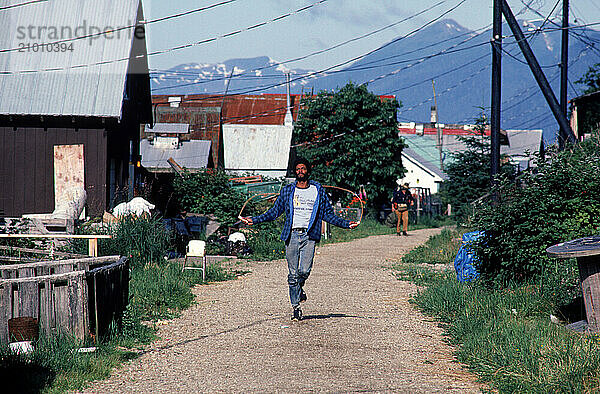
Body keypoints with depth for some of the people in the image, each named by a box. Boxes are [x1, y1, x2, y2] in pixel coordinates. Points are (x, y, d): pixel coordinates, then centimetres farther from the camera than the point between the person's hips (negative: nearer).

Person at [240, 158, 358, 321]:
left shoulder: (318, 190, 11)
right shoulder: (288, 191, 12)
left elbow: (327, 214, 15)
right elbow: (274, 212, 16)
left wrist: (346, 224, 6)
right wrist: (254, 220, 10)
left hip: (309, 236, -1)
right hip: (292, 235, 1)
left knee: (304, 271, -15)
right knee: (293, 274, -1)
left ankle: (299, 288, 19)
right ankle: (296, 307, 8)